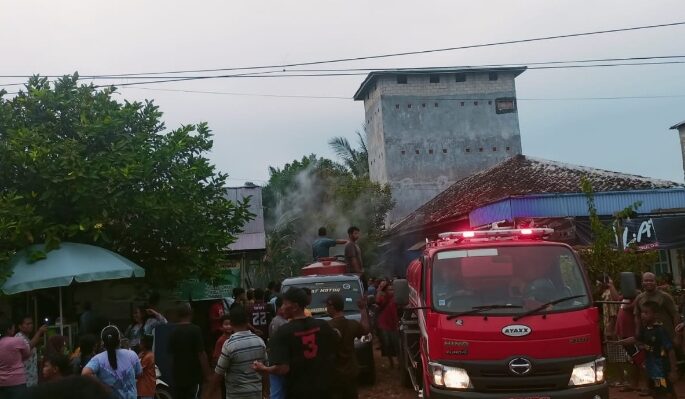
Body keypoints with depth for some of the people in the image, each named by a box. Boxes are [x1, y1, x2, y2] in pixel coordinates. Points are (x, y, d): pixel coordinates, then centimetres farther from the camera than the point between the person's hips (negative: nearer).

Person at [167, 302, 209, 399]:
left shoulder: (173, 332, 4)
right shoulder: (195, 330, -13)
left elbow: (170, 352, 13)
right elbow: (201, 353, -14)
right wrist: (206, 371, -6)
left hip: (177, 374, 5)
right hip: (193, 374, -5)